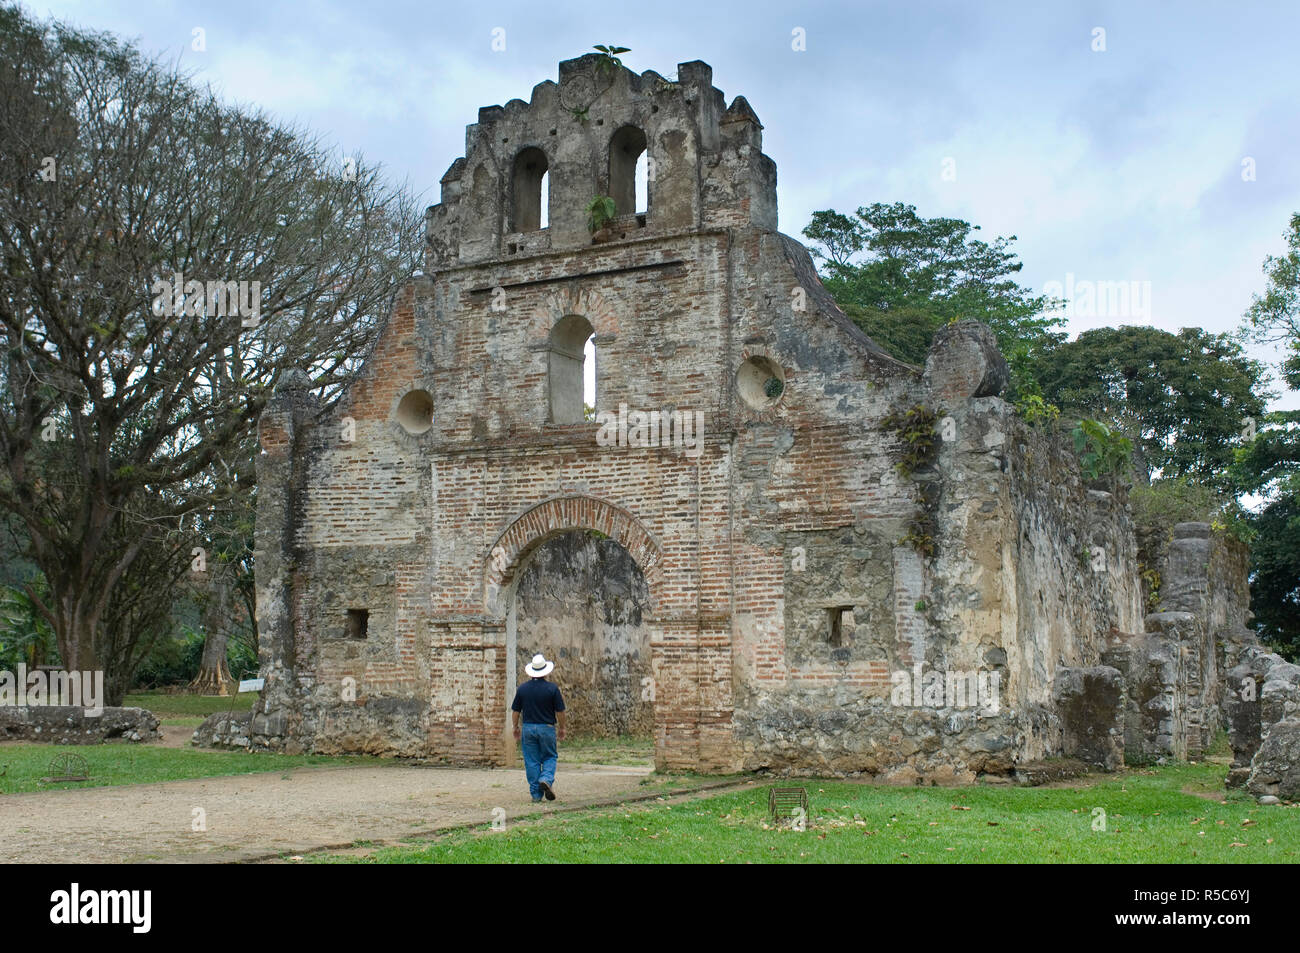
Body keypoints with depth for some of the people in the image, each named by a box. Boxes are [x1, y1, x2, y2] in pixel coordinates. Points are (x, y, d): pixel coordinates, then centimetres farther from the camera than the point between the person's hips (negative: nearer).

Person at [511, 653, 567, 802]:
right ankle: (546, 779, -14)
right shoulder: (552, 688, -7)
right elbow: (560, 711, -4)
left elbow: (515, 711, 5)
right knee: (549, 757, 13)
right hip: (547, 728, -2)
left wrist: (516, 728, 18)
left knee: (531, 761, 7)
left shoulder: (522, 688, 0)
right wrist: (562, 728, 9)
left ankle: (536, 794, 7)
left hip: (528, 727, 2)